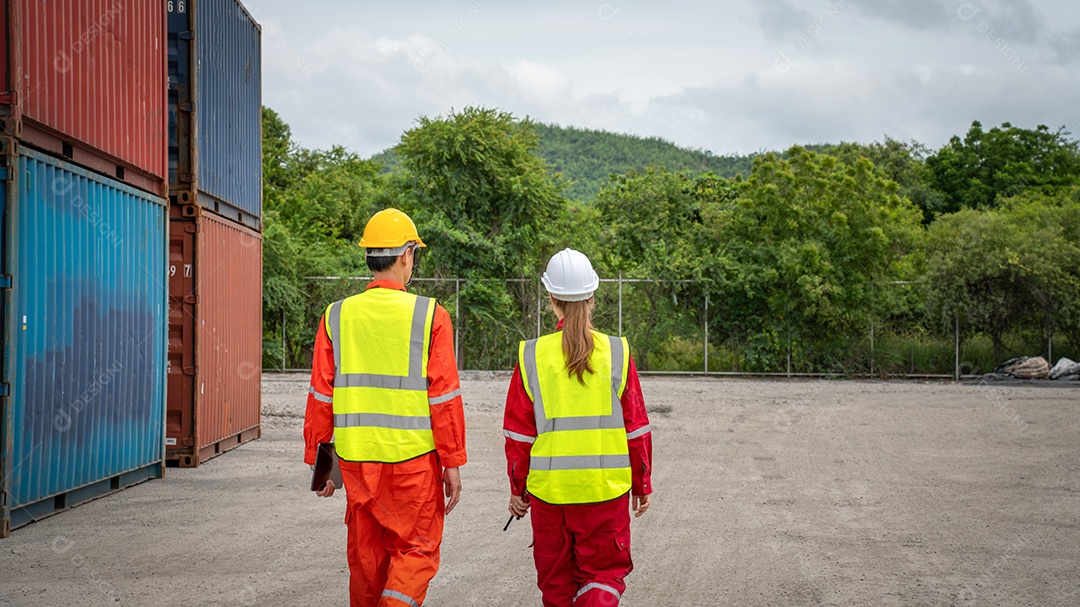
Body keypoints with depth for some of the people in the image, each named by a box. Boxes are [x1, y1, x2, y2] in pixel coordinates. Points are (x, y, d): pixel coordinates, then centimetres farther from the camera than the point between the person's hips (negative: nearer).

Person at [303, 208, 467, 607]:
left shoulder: (336, 317, 2)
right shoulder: (430, 316, -7)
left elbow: (321, 396, 3)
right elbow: (443, 396, -7)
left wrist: (318, 461, 12)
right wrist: (453, 463, -1)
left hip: (356, 459, 3)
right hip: (414, 458, -3)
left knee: (365, 555, 16)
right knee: (416, 549, 8)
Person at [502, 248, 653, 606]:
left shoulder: (532, 356, -4)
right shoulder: (617, 353, -4)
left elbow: (519, 433, 0)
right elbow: (636, 428, 1)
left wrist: (518, 489, 12)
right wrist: (643, 484, 13)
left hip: (548, 488, 1)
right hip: (606, 489, 0)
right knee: (604, 571, 10)